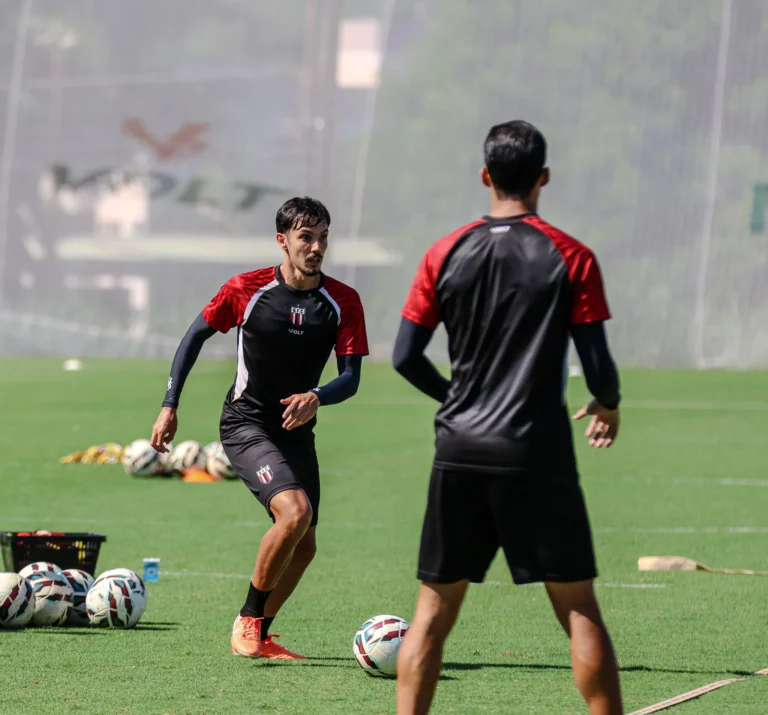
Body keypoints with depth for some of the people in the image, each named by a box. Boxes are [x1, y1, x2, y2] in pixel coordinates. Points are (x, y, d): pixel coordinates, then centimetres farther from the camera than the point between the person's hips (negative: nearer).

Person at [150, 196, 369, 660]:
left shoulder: (343, 303, -5)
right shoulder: (247, 290, -10)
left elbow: (351, 377, -7)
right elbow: (196, 335, 2)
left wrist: (316, 397, -29)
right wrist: (170, 406, -1)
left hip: (297, 428, 5)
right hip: (247, 424, -5)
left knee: (304, 546, 7)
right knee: (295, 511, -26)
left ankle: (259, 636, 25)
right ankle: (247, 620, -11)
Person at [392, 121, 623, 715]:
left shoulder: (446, 254, 4)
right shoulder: (571, 257, -3)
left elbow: (406, 357, 5)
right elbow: (598, 364, -5)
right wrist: (608, 406, 17)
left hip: (460, 450, 2)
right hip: (538, 454, -2)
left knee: (434, 610, 7)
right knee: (577, 606, 4)